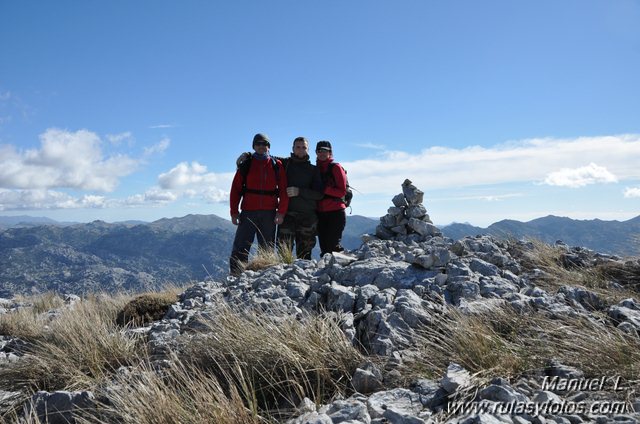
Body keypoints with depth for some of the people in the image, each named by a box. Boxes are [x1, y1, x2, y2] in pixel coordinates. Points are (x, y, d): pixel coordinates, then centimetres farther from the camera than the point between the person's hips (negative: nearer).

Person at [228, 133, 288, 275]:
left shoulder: (276, 165, 8)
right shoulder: (246, 165, 8)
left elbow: (283, 190, 3)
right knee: (240, 247, -5)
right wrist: (234, 212, -3)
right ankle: (235, 275, -3)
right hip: (248, 212, 0)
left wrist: (281, 212, -6)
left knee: (267, 248, 6)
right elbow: (235, 188, 5)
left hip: (269, 214, 1)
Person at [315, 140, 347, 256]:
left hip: (336, 212, -6)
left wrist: (324, 189, -17)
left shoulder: (335, 167, -2)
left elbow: (342, 191, -9)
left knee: (332, 245, -10)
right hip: (321, 213, 6)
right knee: (324, 246, 6)